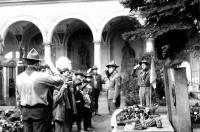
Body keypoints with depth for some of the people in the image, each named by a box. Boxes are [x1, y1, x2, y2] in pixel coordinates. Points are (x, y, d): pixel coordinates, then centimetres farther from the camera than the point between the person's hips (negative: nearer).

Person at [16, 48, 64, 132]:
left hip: (25, 111, 5)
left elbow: (18, 98, 12)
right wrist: (51, 66, 0)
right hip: (39, 110, -5)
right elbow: (60, 80, -8)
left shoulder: (19, 77, 5)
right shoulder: (41, 76, -12)